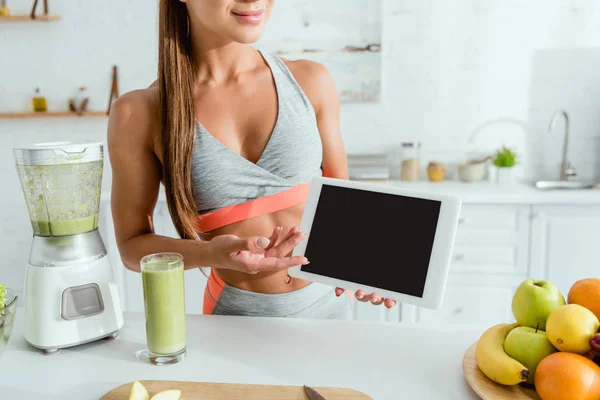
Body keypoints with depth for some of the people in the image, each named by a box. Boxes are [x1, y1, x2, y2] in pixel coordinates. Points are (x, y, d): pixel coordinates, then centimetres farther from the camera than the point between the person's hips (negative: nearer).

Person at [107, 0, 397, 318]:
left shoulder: (310, 81, -5)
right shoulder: (139, 113, -11)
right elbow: (132, 245, -4)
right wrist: (211, 253, -22)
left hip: (329, 303, 3)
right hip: (237, 315, -2)